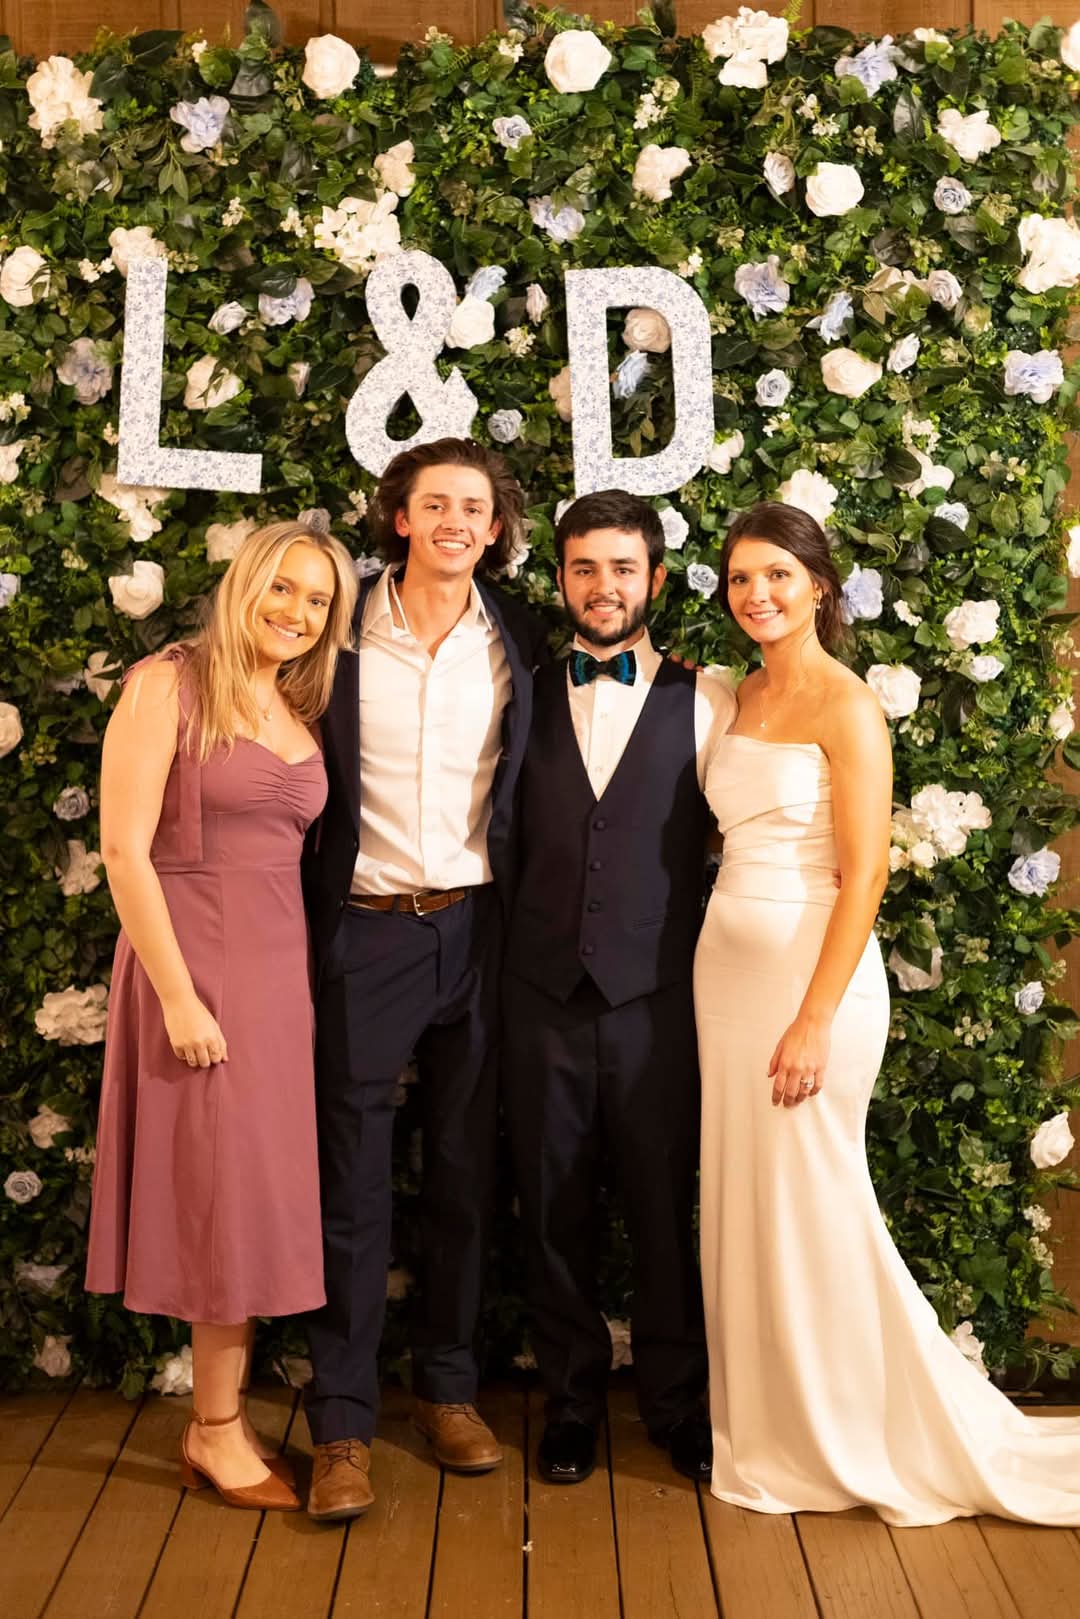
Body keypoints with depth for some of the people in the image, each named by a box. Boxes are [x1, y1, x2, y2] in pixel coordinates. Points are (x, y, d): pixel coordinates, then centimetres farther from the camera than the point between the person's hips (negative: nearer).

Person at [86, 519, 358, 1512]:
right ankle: (217, 1430, 16)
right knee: (226, 1188, 0)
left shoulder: (303, 711, 11)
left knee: (257, 1195, 10)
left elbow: (296, 849, 11)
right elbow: (124, 848, -13)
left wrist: (307, 978, 2)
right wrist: (178, 995, -17)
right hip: (196, 959, -6)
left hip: (282, 966, 6)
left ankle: (218, 1420, 23)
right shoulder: (169, 686, -8)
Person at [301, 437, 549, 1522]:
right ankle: (341, 1422, 9)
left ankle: (447, 1385, 25)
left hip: (475, 931, 2)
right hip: (365, 933, -2)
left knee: (466, 1172, 10)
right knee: (351, 1177, 0)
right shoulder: (340, 631, -2)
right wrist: (303, 916, -1)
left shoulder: (520, 646, 3)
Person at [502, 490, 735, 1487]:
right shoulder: (524, 696, 7)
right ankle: (572, 1399, 28)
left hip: (659, 994, -2)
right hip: (544, 992, 2)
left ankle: (677, 1401, 26)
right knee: (554, 1206, 10)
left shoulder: (707, 703, 2)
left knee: (666, 1205, 7)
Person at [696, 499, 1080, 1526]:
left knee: (809, 1206, 0)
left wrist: (814, 1020, -19)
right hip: (727, 969, 7)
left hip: (813, 972, -7)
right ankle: (771, 1434, 27)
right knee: (743, 1205, 12)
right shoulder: (739, 697, 12)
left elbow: (864, 875, -16)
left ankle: (856, 1442, 19)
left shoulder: (846, 708, -10)